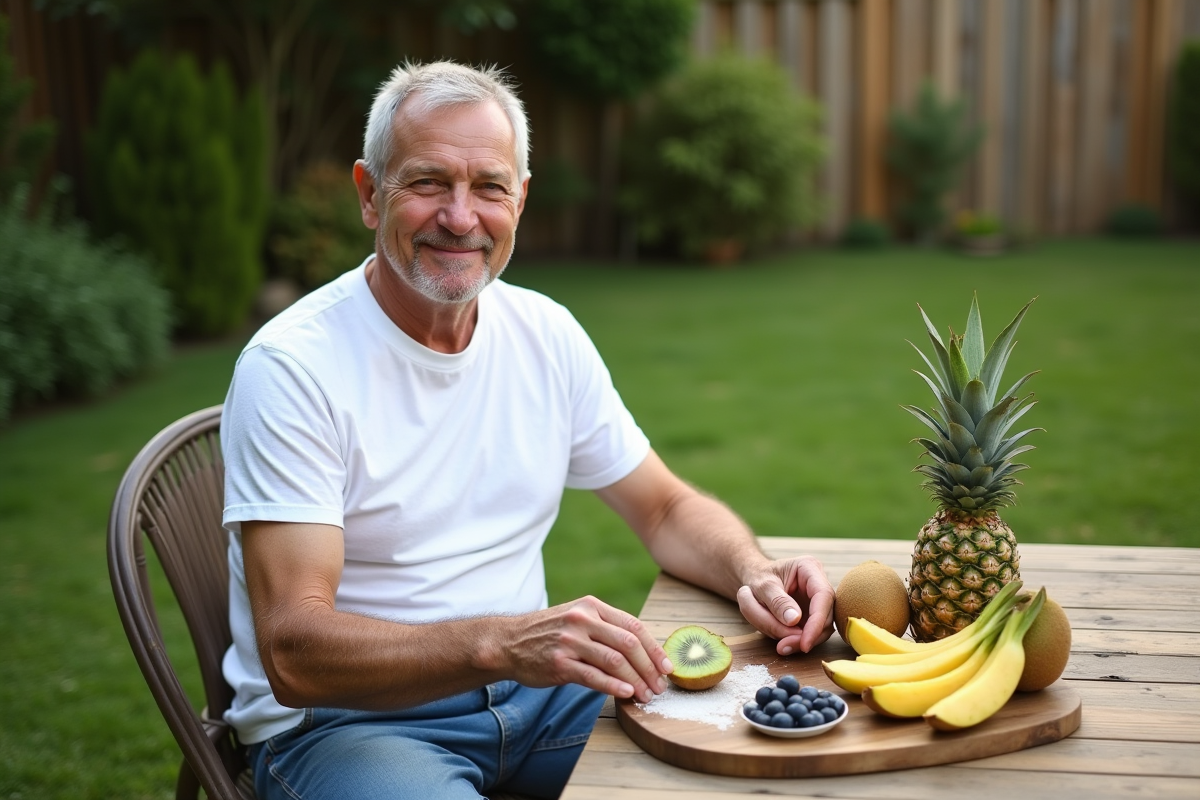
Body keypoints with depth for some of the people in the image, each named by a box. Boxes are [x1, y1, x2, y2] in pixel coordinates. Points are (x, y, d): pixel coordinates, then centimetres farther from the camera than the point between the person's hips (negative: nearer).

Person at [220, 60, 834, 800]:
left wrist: (754, 574, -11)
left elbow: (667, 510, 11)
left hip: (527, 684, 6)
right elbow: (295, 656, -23)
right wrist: (501, 644, -38)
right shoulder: (294, 366, -16)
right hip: (345, 716, -5)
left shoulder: (547, 333, 2)